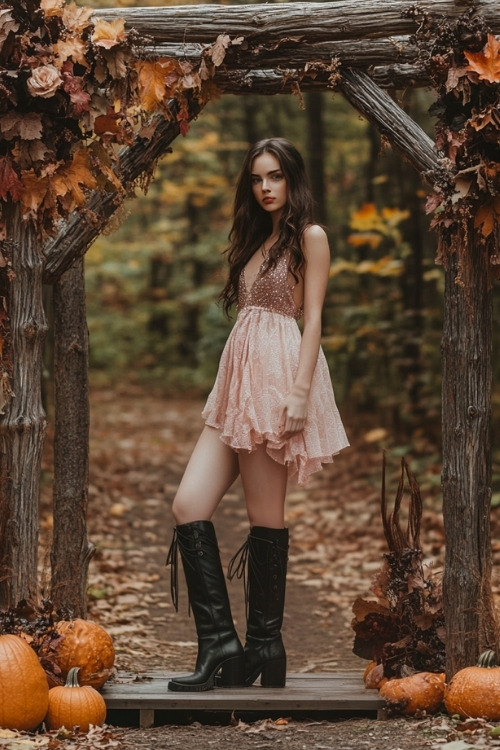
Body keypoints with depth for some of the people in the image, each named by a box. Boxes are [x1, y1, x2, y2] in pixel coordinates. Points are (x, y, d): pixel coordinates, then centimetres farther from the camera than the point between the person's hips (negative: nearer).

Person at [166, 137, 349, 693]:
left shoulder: (309, 237, 1)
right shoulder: (255, 239, 24)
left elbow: (312, 318, -7)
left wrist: (299, 391, -17)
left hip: (277, 376, -8)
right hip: (237, 378, 8)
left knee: (265, 516, -5)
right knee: (188, 505, -6)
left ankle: (264, 648, 3)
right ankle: (219, 644, -6)